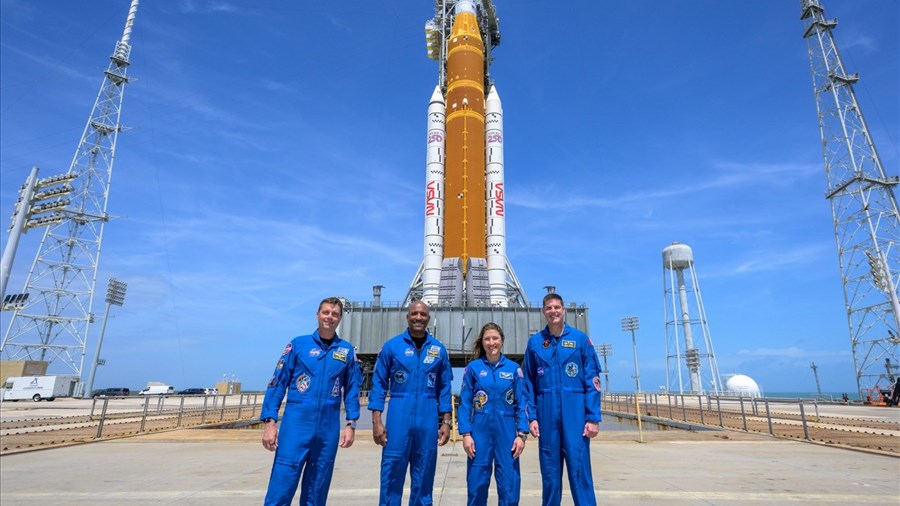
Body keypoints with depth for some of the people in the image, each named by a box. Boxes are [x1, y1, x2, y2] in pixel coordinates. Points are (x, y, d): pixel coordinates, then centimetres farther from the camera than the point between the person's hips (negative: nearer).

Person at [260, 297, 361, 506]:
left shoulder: (347, 350, 6)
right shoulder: (298, 344, 1)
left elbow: (352, 390, 8)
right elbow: (277, 383, 1)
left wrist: (351, 424, 3)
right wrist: (270, 421, -6)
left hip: (328, 428, 2)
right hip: (296, 424, -2)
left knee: (317, 487, 13)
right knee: (282, 483, -3)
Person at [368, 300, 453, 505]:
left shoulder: (439, 350, 5)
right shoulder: (391, 346, -1)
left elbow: (444, 388, 9)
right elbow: (379, 384, 1)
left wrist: (446, 422, 4)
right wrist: (376, 421, -5)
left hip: (428, 421, 2)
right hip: (398, 418, -2)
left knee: (423, 476, 11)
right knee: (391, 472, 3)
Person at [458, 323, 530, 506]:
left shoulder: (514, 368, 3)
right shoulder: (473, 367, 0)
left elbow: (521, 403, 3)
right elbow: (465, 403, 0)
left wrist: (522, 434, -4)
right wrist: (466, 434, -6)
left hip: (506, 431, 1)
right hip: (480, 430, 0)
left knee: (509, 483, 4)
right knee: (477, 482, 6)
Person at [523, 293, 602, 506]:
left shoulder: (581, 339, 1)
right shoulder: (535, 342, 6)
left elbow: (592, 381, 0)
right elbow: (528, 383, 8)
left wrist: (593, 417, -6)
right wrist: (531, 417, 2)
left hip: (575, 412, -2)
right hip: (546, 413, 2)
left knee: (579, 468, -1)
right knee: (549, 470, 10)